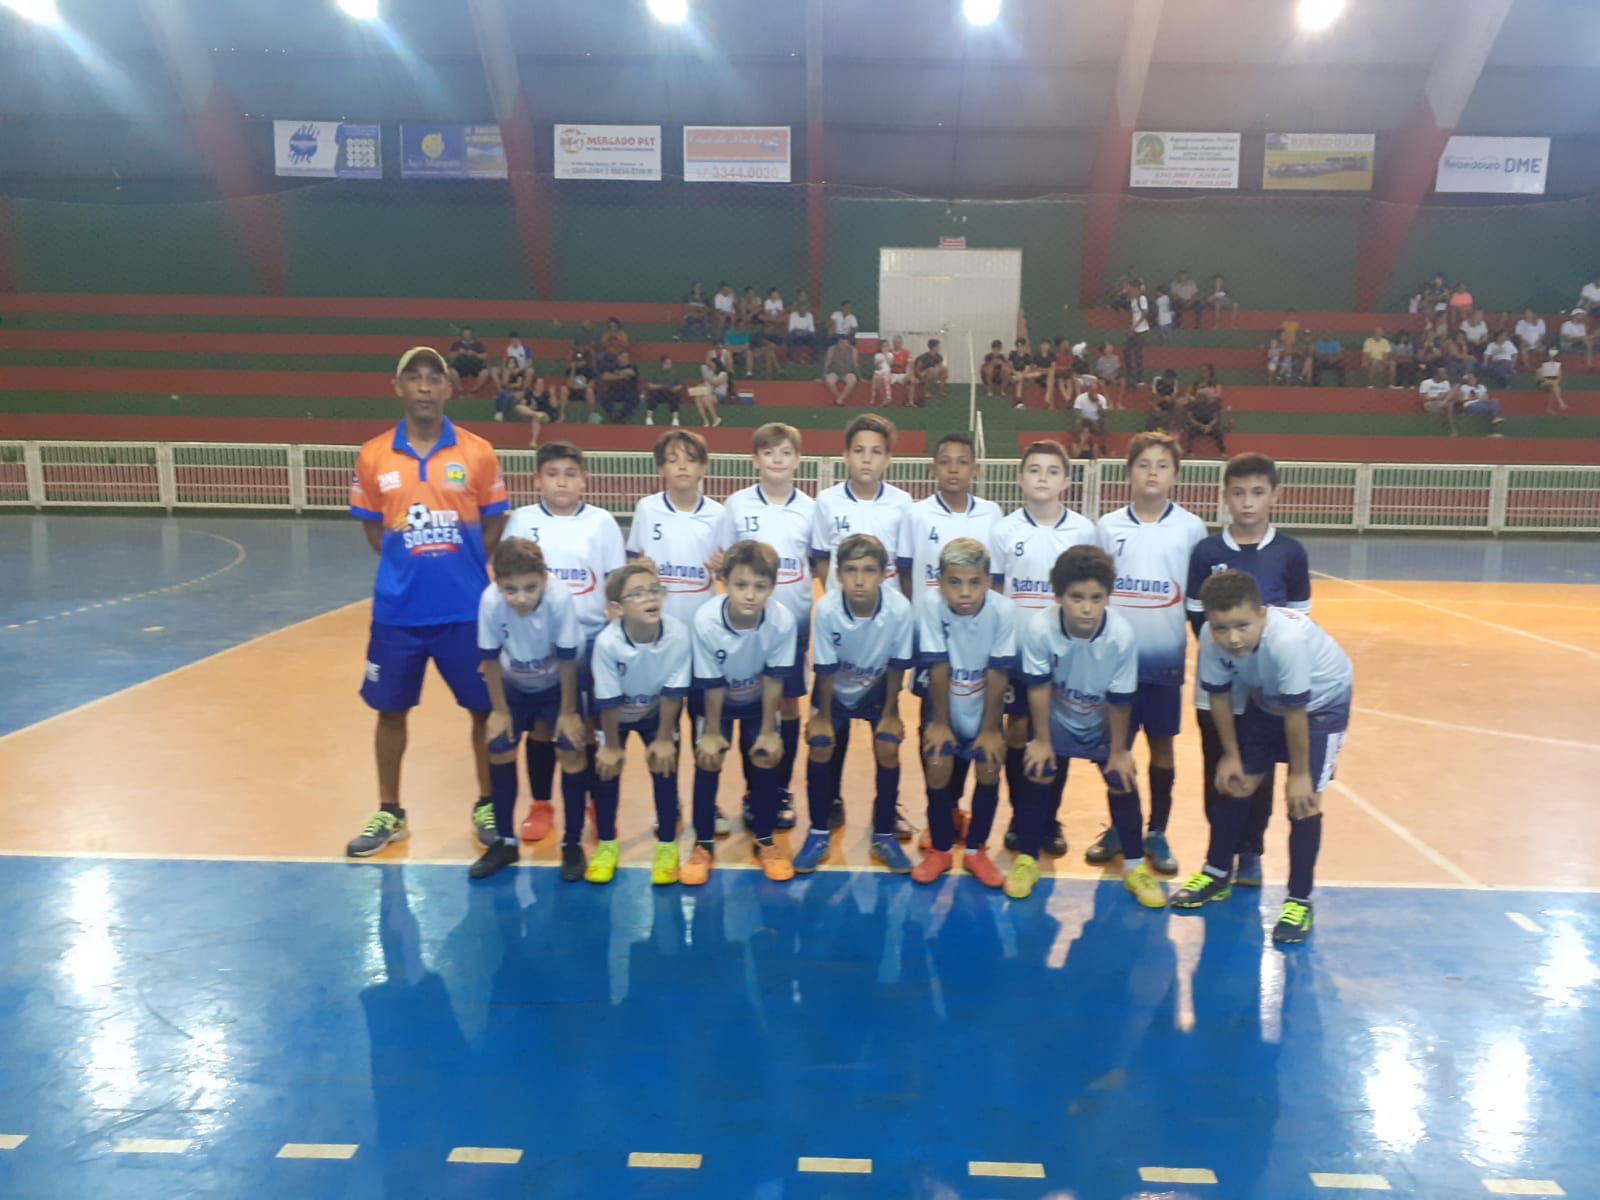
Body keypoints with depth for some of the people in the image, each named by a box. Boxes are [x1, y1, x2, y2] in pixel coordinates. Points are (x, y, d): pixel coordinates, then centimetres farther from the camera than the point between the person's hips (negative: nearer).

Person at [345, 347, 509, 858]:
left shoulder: (478, 452, -3)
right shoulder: (373, 455, 0)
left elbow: (494, 525, 5)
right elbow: (371, 527, 10)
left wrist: (459, 567, 1)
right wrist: (410, 565, 3)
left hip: (466, 608, -1)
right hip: (397, 609, 1)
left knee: (485, 708, 7)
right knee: (390, 710, 11)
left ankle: (487, 806, 26)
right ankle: (389, 814, 28)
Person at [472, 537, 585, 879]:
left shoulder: (560, 599, -37)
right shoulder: (490, 601, -32)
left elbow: (567, 661, -24)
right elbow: (491, 660, -16)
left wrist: (568, 712, -15)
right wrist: (500, 710, -8)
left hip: (556, 685, -2)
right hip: (514, 686, 2)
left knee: (572, 752, -12)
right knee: (500, 750, -4)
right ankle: (504, 841, 15)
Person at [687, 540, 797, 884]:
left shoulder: (782, 621, -34)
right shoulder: (706, 621, -36)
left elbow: (773, 680, -21)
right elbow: (712, 685, -23)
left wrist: (768, 732, -13)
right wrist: (712, 732, -14)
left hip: (758, 701, 1)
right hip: (717, 700, -1)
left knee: (764, 761, 0)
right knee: (707, 762, -5)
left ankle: (765, 841, 20)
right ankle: (704, 845, 12)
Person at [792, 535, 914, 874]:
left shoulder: (900, 608, -33)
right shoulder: (826, 609, -34)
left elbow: (897, 666, -17)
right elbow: (825, 669, -19)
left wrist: (890, 713, -8)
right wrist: (823, 715, -10)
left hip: (878, 688, 0)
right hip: (835, 688, 0)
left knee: (888, 749, -11)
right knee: (821, 747, -11)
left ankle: (883, 836, 9)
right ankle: (819, 833, 8)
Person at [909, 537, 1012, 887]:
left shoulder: (1003, 610, -25)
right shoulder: (930, 603, -26)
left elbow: (998, 674, -18)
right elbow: (938, 668, -21)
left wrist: (990, 729, -13)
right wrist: (940, 723, -15)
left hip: (982, 708, 1)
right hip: (942, 705, 0)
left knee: (989, 768, -9)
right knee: (939, 766, -12)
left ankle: (976, 850, 13)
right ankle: (940, 848, 12)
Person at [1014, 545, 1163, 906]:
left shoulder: (1122, 636, -33)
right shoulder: (1039, 629, -34)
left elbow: (1121, 701, -20)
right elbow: (1038, 689, -19)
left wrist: (1118, 751, -10)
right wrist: (1041, 740, -11)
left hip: (1106, 724, 0)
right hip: (1057, 720, 0)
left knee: (1122, 783, 0)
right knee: (1037, 779, -2)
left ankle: (1134, 866, 18)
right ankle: (1026, 859, 17)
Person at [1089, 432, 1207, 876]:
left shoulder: (1191, 528, -1)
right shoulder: (1108, 526, 1)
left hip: (1165, 657, -1)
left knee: (1161, 744, 9)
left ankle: (1157, 833, 22)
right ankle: (1118, 827, 24)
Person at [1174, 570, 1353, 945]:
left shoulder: (1287, 641, -42)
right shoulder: (1210, 637, -29)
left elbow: (1296, 713, -30)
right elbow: (1220, 696, -12)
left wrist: (1298, 773, -19)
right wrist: (1231, 756, -4)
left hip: (1322, 701, -5)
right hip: (1264, 700, 5)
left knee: (1302, 798, -10)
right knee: (1236, 782, 9)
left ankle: (1299, 900, 4)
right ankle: (1216, 874, 27)